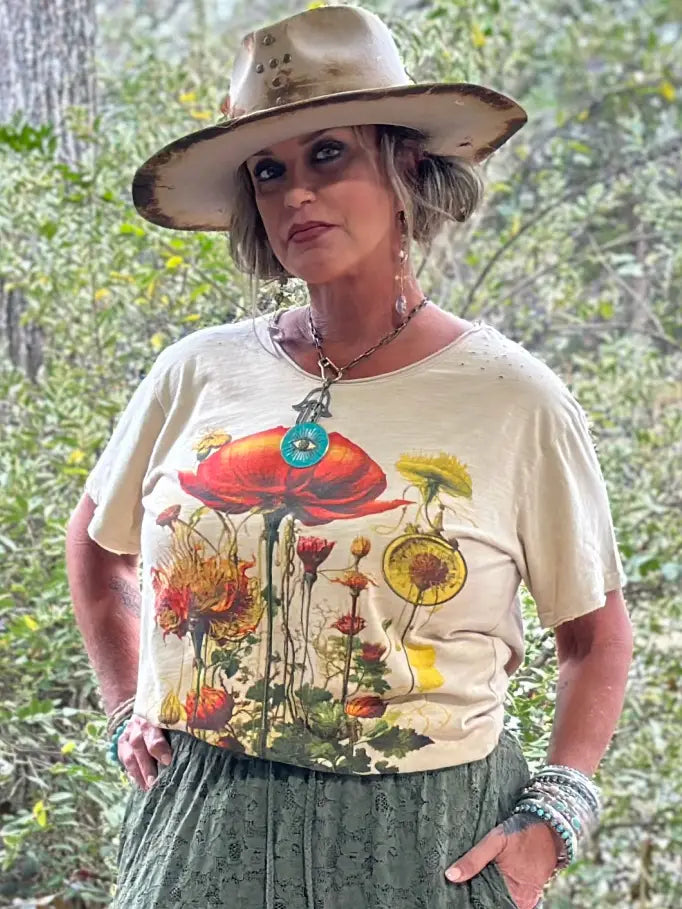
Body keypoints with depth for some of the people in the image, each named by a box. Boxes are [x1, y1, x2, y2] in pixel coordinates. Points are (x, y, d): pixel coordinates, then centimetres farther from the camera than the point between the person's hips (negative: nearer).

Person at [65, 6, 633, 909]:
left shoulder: (513, 400, -5)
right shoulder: (199, 375, 1)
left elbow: (595, 633, 3)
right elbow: (95, 543, 19)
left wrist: (550, 824, -7)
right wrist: (128, 710, 10)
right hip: (204, 833, 2)